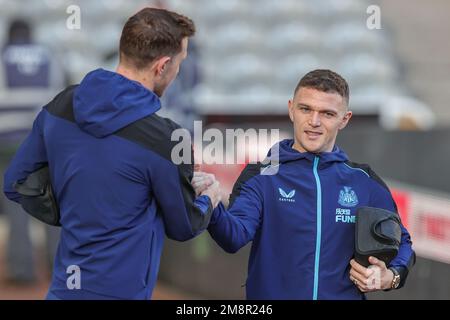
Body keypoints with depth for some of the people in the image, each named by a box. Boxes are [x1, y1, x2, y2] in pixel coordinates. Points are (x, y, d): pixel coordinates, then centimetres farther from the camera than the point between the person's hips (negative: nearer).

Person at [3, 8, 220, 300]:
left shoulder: (59, 107, -1)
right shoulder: (162, 139, -19)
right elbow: (184, 228, -3)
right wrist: (209, 201, 18)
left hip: (63, 287, 6)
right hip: (118, 291, -6)